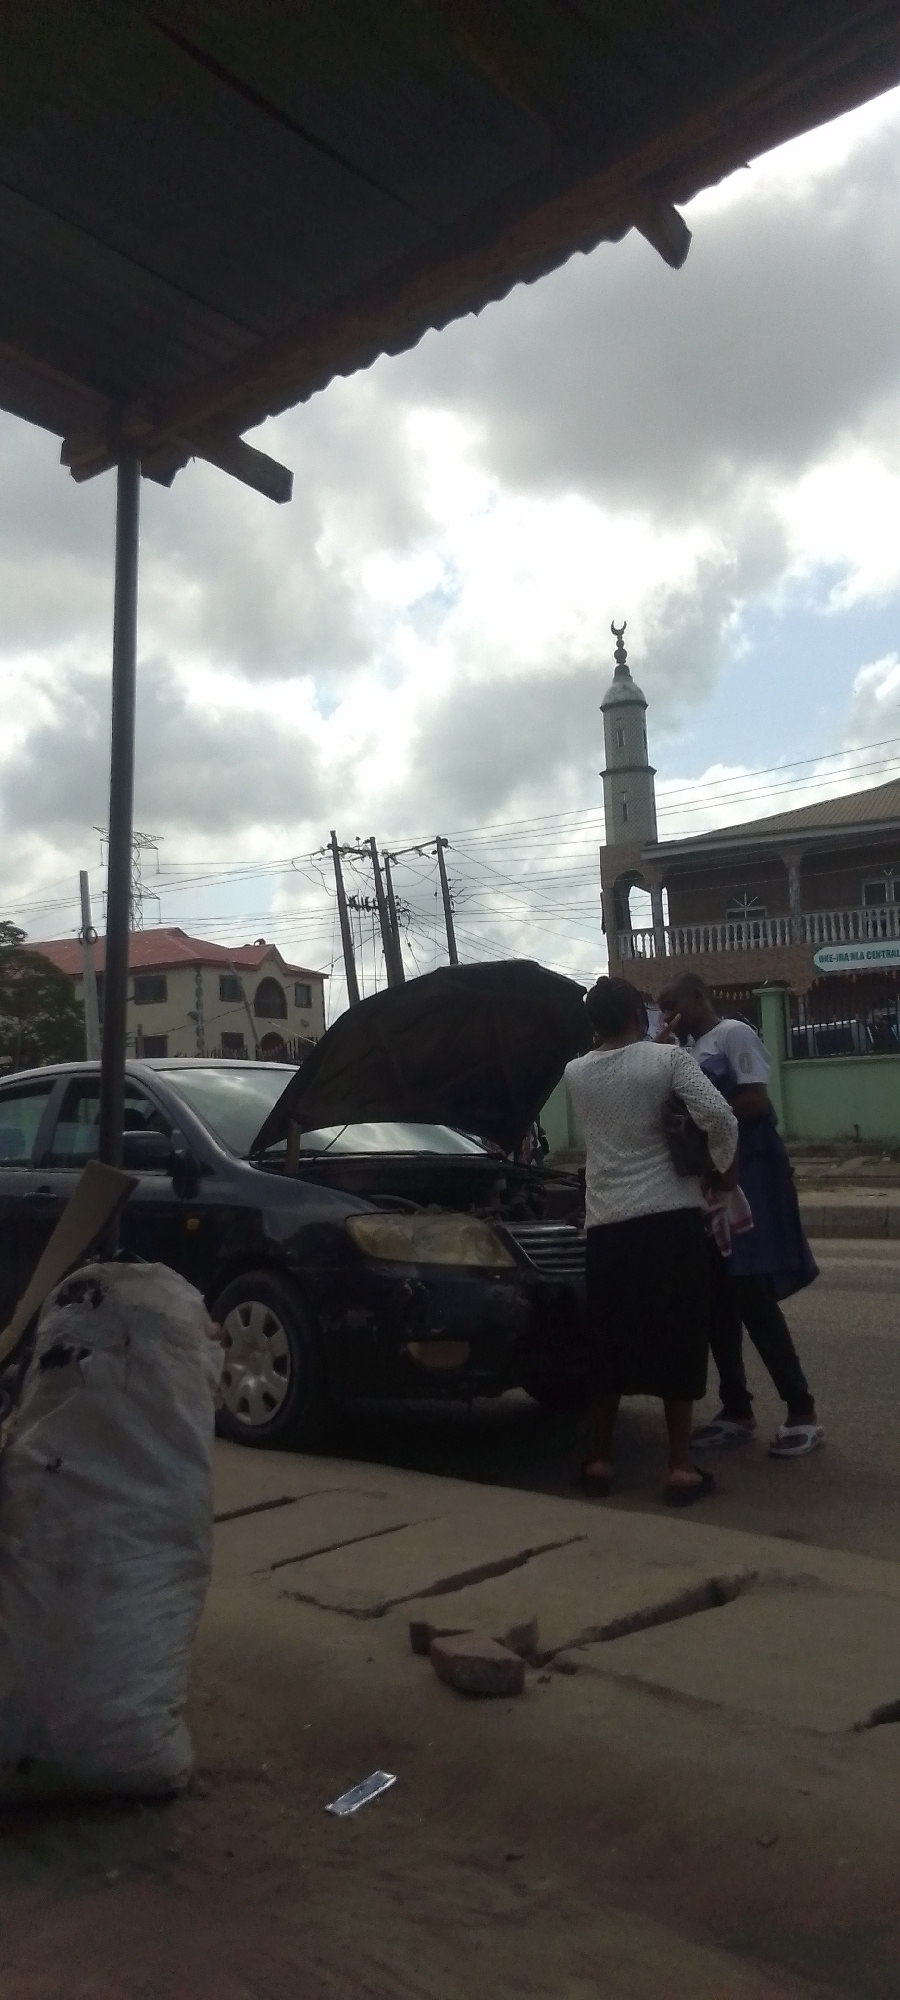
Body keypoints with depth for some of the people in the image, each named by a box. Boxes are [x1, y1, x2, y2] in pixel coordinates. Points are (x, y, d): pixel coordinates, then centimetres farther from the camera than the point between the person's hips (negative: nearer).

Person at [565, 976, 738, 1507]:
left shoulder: (576, 1074, 6)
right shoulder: (667, 1058, -5)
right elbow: (720, 1117, -15)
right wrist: (726, 1169, 0)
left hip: (607, 1224, 3)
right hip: (670, 1217, -3)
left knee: (609, 1342, 13)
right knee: (676, 1339, 4)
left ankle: (600, 1460, 19)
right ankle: (680, 1467, 5)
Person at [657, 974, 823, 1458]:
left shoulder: (734, 1034, -7)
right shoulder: (690, 1050, 18)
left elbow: (754, 1103, -16)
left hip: (747, 1174, -9)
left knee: (751, 1295, -11)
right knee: (717, 1299, 7)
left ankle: (801, 1411, -2)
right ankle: (737, 1411, 15)